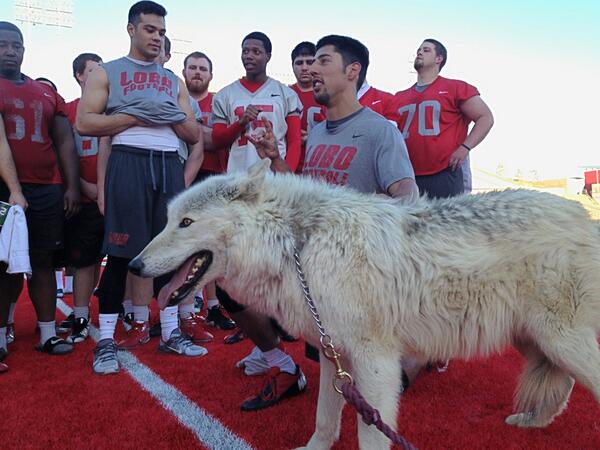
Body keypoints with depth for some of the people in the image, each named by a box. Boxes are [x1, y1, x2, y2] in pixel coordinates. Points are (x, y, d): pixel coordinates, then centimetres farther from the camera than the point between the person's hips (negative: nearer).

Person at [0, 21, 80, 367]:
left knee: (43, 262, 6)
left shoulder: (48, 94, 16)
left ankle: (48, 334, 13)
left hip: (47, 192, 3)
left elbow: (65, 143, 13)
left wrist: (72, 186, 5)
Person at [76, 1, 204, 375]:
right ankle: (106, 341, 6)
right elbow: (85, 123, -4)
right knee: (120, 253, -5)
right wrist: (135, 116, -11)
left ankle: (170, 333, 16)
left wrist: (172, 118, -3)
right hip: (128, 163, -4)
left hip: (169, 165, 4)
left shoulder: (174, 81, 20)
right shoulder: (107, 73, 9)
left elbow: (194, 136, 16)